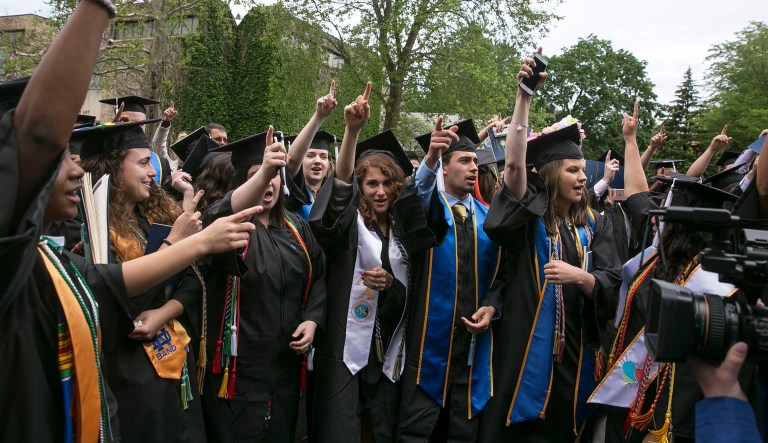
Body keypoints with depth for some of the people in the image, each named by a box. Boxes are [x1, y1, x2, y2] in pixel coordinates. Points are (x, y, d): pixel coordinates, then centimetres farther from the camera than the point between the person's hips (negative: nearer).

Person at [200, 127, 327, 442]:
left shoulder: (297, 228, 8)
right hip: (238, 367, -5)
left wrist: (312, 319, -3)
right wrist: (262, 172, -50)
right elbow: (219, 219, -34)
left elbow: (318, 277, 14)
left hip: (286, 365, 5)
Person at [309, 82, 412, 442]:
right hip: (346, 348, -4)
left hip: (388, 351, 4)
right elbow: (340, 186, -26)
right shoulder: (350, 223, -3)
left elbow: (410, 295, 12)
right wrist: (352, 130, -40)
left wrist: (390, 284, -11)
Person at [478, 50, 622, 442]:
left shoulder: (595, 225, 7)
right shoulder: (529, 215, -5)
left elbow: (611, 284, 0)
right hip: (526, 347, -3)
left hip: (575, 350, 4)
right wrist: (524, 96, -25)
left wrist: (579, 276, -22)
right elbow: (513, 163, -21)